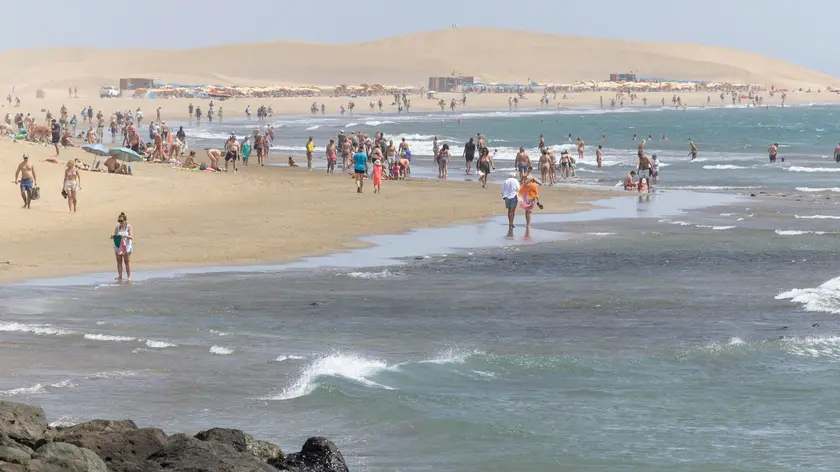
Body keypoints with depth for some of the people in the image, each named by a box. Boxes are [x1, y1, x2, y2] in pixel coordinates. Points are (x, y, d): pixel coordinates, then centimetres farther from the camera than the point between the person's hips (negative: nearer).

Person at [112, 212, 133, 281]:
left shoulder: (129, 227, -4)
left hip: (126, 247, -4)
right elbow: (115, 235, 6)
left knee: (127, 262, 0)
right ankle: (120, 276, 12)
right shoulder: (117, 227, 7)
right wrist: (113, 236, -17)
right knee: (119, 261, 5)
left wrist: (125, 235, -28)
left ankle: (128, 276, 4)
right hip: (118, 246, 4)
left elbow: (131, 237, -12)